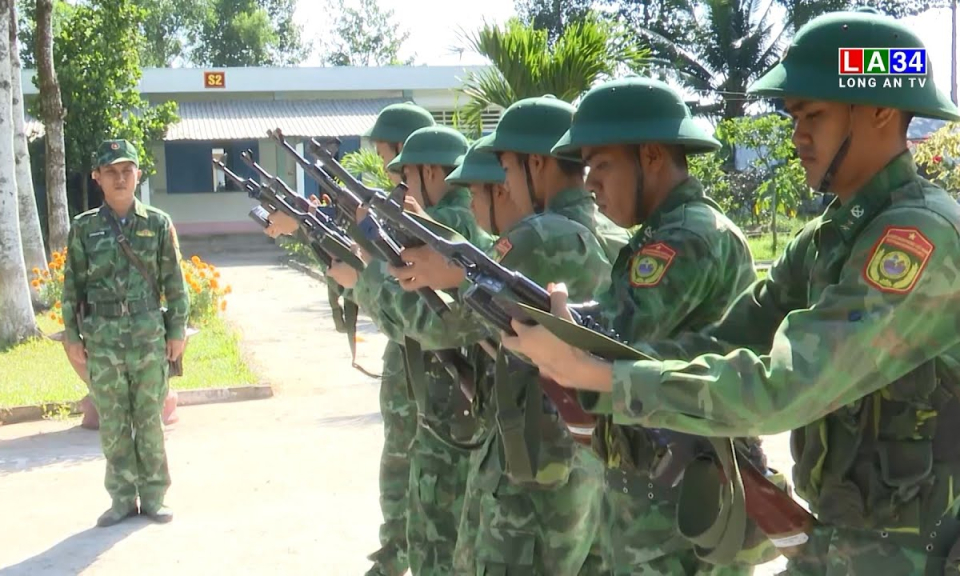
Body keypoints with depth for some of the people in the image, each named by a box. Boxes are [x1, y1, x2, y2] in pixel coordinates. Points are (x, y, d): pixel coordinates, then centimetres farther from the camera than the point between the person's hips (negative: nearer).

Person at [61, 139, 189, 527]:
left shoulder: (158, 224, 2)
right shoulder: (84, 228, 3)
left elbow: (174, 281, 4)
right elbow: (73, 285, 6)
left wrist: (177, 330, 0)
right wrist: (72, 336, 3)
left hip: (149, 334, -1)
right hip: (102, 337, 1)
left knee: (149, 419, 4)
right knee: (112, 423, 6)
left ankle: (153, 496, 15)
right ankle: (122, 498, 17)